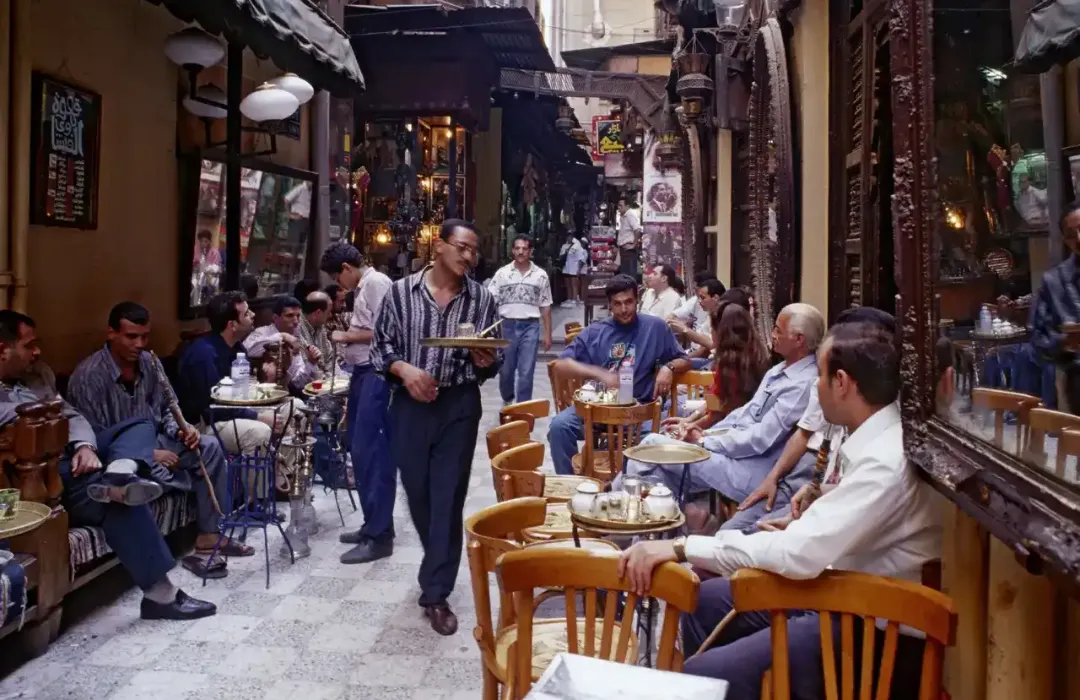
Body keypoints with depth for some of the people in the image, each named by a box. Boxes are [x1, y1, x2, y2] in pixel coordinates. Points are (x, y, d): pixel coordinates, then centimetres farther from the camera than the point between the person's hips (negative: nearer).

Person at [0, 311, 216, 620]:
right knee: (123, 499, -28)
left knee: (142, 426, 3)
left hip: (77, 458, 9)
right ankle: (160, 594, -21)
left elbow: (72, 416, 13)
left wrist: (85, 447, -9)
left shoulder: (33, 382, 21)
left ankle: (118, 475, -34)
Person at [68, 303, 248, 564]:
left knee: (209, 446, -10)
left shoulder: (149, 363, 0)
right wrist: (151, 455, -22)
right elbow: (94, 441, -21)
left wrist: (180, 430, -11)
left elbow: (165, 409, 12)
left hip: (151, 443, 7)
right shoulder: (89, 376, -20)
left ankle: (209, 535, -5)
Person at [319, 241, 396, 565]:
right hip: (363, 372, 10)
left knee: (371, 452, -9)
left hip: (376, 374, -10)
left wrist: (346, 336, -8)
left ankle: (379, 535, -4)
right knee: (360, 449, 12)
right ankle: (373, 525, 22)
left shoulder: (377, 283, -10)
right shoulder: (364, 287, 19)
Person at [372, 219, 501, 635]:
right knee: (417, 492, 14)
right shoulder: (400, 292, -1)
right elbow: (381, 346, 3)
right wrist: (404, 368, -16)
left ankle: (436, 593, 10)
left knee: (448, 498, -1)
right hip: (410, 405, 1)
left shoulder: (481, 299, 1)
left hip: (459, 406, -1)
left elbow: (491, 363, 7)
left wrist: (484, 361, -15)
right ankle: (438, 566, 41)